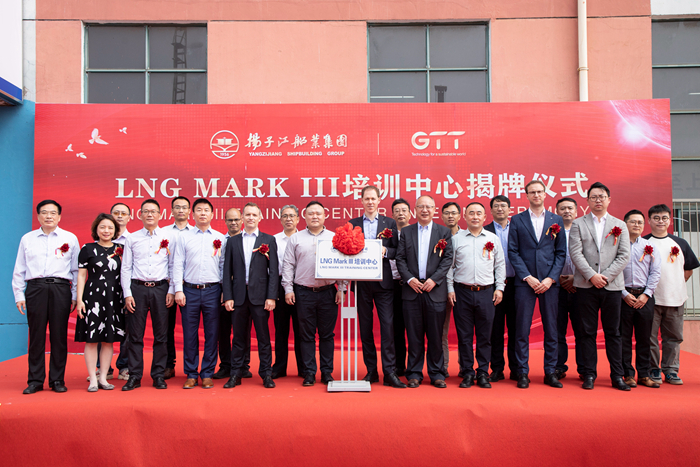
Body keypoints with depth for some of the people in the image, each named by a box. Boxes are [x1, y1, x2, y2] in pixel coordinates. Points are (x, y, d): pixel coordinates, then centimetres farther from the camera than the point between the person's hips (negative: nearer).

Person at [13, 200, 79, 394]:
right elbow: (19, 270, 13)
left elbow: (76, 269, 8)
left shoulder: (70, 238, 9)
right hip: (35, 288, 1)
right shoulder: (27, 239, 13)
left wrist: (75, 296, 2)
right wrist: (19, 295, 5)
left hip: (60, 289, -1)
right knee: (36, 335, 2)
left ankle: (57, 380, 10)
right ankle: (35, 380, 12)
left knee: (59, 336, 1)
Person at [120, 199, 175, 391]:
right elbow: (125, 268, 8)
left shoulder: (169, 236, 7)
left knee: (161, 335, 3)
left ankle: (159, 375, 13)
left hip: (160, 288, 0)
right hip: (137, 288, 1)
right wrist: (127, 294, -1)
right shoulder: (132, 238, 9)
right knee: (135, 335, 2)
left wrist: (171, 290, -1)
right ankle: (134, 376, 11)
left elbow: (174, 265, 6)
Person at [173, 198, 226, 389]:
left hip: (213, 290, 1)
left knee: (211, 334, 4)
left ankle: (207, 374, 14)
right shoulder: (183, 236, 7)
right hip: (190, 290, 0)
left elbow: (223, 265, 8)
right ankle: (191, 374, 15)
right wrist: (178, 290, -4)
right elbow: (178, 264, 4)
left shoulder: (220, 238, 9)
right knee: (189, 334, 3)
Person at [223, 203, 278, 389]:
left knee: (263, 337, 4)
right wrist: (228, 297, -2)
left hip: (260, 295, -1)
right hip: (239, 296, 2)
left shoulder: (269, 240, 5)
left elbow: (274, 270, 1)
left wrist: (271, 296, -7)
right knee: (239, 337, 8)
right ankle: (235, 374, 17)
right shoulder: (232, 241, 10)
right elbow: (227, 271, 7)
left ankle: (266, 374, 13)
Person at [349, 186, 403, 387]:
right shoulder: (353, 224, 9)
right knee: (365, 327, 7)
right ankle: (371, 371, 16)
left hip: (383, 281, -1)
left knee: (387, 325, -4)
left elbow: (397, 251, 5)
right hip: (362, 282, 1)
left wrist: (385, 250, -14)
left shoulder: (390, 223, 8)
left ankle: (390, 371, 2)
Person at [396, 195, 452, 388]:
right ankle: (414, 373, 14)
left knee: (435, 335, 4)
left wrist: (434, 279, -10)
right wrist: (409, 279, -9)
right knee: (414, 335, 4)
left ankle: (436, 373, 16)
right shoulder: (406, 232, 10)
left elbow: (448, 259, 1)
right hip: (412, 290, 1)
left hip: (435, 290, 0)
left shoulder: (444, 232, 7)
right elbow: (400, 259, 5)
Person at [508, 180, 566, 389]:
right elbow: (513, 252, 0)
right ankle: (523, 373, 9)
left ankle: (550, 372, 17)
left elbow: (561, 252, 6)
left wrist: (550, 278, -6)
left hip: (549, 282, 2)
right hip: (524, 282, -1)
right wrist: (528, 277, -9)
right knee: (522, 330, 0)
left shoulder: (556, 220, 10)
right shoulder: (517, 220, 6)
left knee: (551, 330, 6)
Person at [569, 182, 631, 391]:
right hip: (586, 285, -1)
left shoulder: (620, 225, 11)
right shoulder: (578, 224, 7)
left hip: (612, 286, 1)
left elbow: (624, 256, 3)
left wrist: (606, 276, -9)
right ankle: (589, 375, 10)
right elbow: (575, 253, -3)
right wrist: (591, 275, -13)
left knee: (613, 332, 6)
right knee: (587, 332, 3)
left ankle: (617, 376, 13)